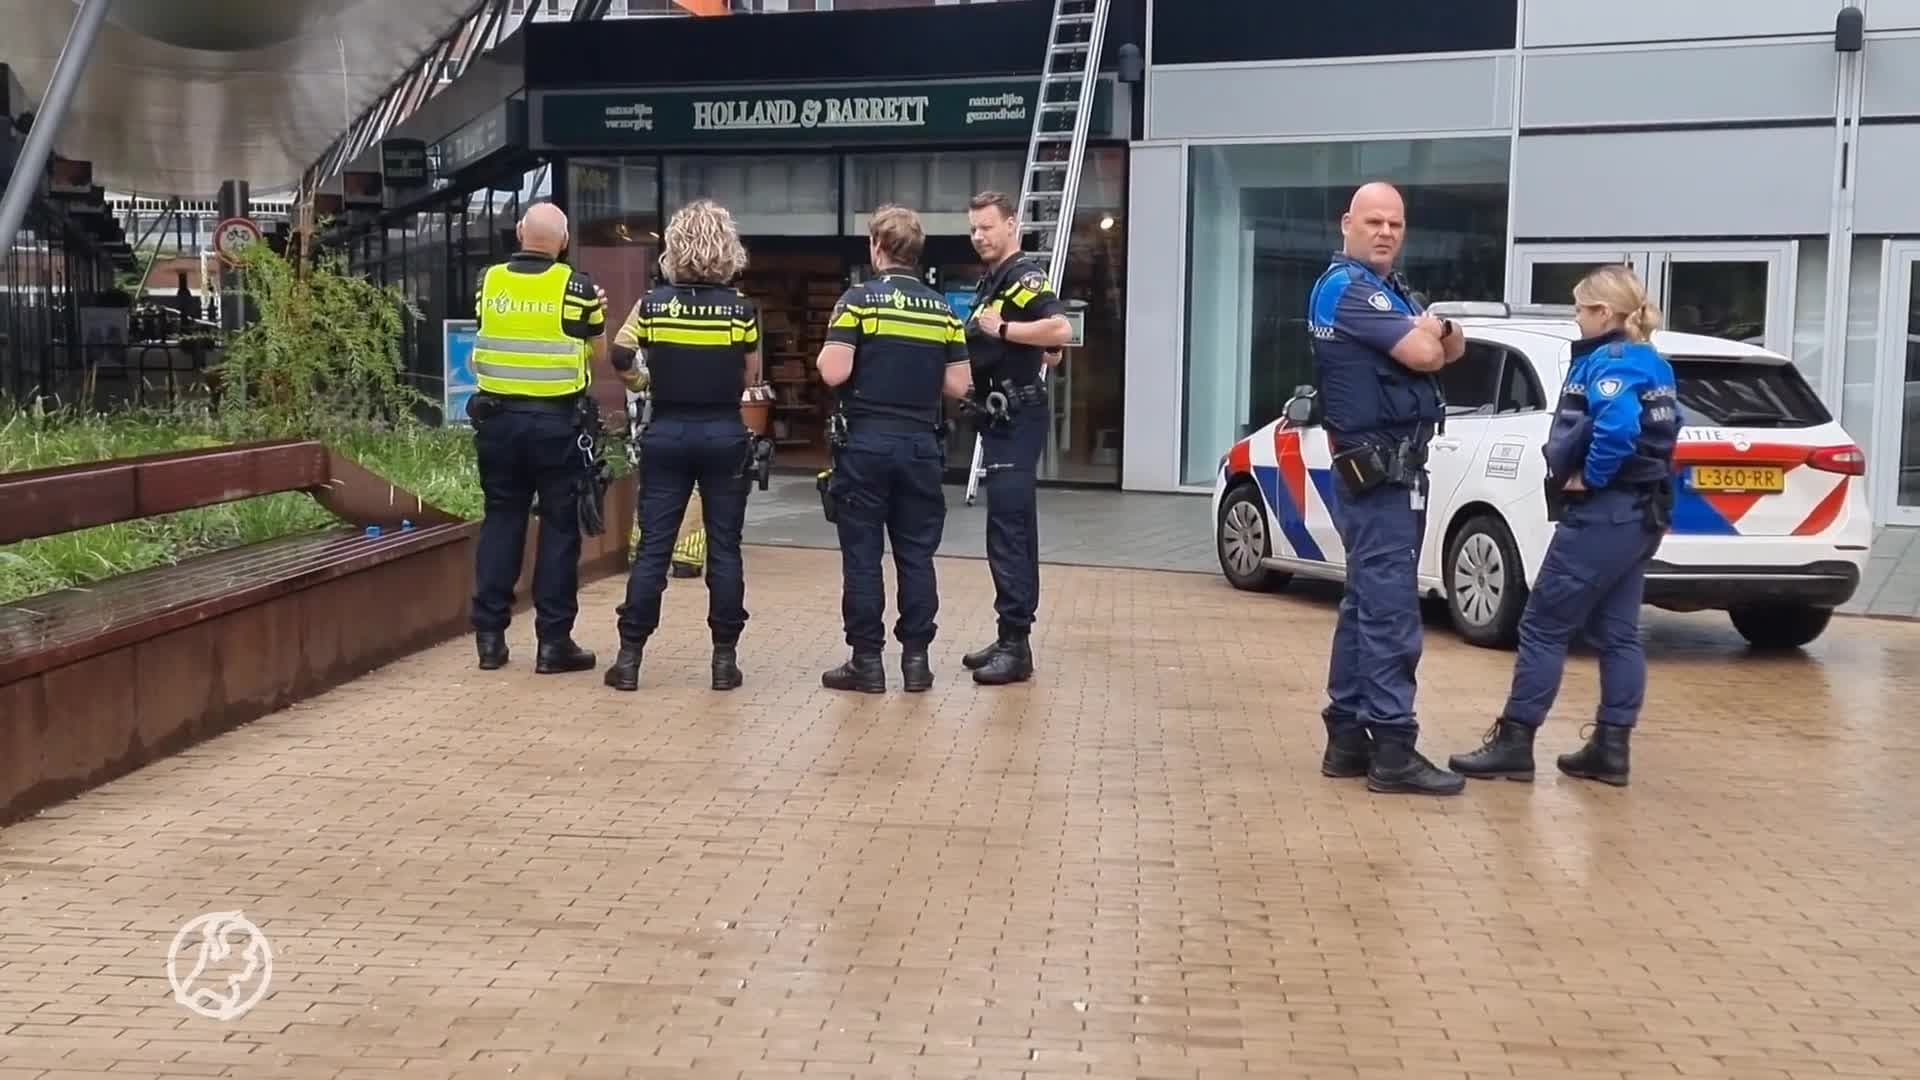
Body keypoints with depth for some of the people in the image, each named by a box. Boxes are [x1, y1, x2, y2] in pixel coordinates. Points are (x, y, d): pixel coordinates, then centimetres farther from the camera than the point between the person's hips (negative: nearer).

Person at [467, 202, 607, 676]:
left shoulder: (489, 280, 3)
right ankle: (553, 641, 6)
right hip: (557, 420, -3)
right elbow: (598, 351, 3)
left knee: (501, 519, 12)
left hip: (498, 416, 3)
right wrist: (598, 312, 20)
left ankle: (490, 635, 13)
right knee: (559, 525, 5)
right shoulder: (576, 286, -6)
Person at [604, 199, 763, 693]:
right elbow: (751, 379, 2)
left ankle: (629, 657, 6)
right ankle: (725, 657, 8)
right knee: (724, 548, 5)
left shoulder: (653, 304, -3)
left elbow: (621, 359, 7)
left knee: (653, 546, 5)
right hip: (723, 434, -1)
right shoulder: (741, 309, -6)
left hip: (667, 433, 1)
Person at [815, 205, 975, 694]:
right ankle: (916, 658, 11)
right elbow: (959, 385, 4)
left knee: (862, 555, 3)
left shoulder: (859, 300, -6)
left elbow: (834, 373, -15)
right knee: (916, 555, 9)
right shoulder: (942, 309, 5)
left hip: (867, 441, -3)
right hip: (921, 443, 3)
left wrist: (823, 354, 6)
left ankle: (867, 661, 5)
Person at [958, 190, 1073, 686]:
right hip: (1001, 414, 11)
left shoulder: (1025, 276, -11)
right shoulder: (991, 281, 18)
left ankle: (1016, 645, -11)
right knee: (1013, 528, 12)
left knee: (1008, 528, -12)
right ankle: (1012, 638, 18)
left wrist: (1002, 330, -23)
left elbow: (1060, 330, -29)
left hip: (1018, 415, -11)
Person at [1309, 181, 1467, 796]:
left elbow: (1452, 349, 14)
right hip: (1379, 468, -10)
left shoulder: (1390, 289, 19)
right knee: (1390, 608, -11)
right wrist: (1428, 336, 2)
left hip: (1386, 467, 10)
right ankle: (1393, 751, -9)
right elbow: (1423, 354, -21)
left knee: (1365, 604, 11)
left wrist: (1436, 332, -9)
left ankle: (1348, 738, 16)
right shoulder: (1348, 287, -11)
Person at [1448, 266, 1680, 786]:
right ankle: (1610, 749, 15)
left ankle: (1513, 743, 1)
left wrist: (1588, 478, -20)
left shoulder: (1607, 362, -15)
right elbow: (1662, 427, 19)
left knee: (1543, 627, -3)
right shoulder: (1653, 364, 14)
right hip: (1639, 513, 10)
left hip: (1602, 515, -10)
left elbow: (1618, 427, -33)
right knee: (1617, 633, 11)